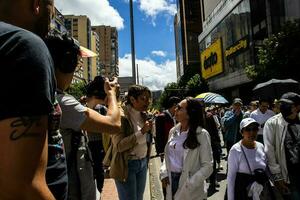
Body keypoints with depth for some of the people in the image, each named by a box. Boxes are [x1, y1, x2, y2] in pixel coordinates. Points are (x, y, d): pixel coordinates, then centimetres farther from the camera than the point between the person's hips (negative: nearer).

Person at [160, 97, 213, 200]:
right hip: (171, 180, 5)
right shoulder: (173, 131, 0)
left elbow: (207, 166, -13)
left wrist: (189, 184, -18)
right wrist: (164, 173, -3)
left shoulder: (201, 134, -15)